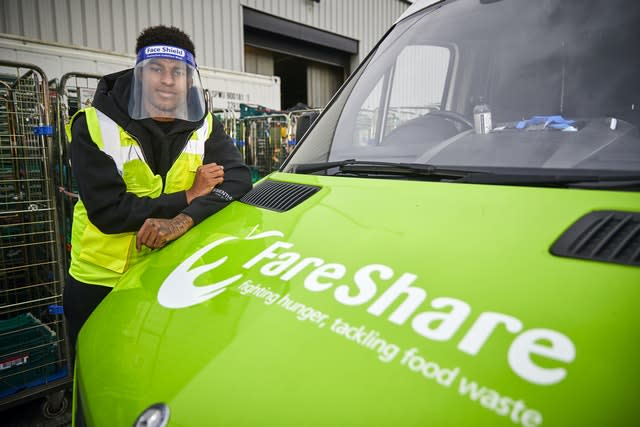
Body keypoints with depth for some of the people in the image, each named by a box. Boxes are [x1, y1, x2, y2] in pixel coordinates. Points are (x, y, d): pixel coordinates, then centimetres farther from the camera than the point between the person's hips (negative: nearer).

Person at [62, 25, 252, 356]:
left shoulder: (203, 125, -4)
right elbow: (107, 211, -20)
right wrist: (188, 196, -20)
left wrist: (184, 219, -31)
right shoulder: (94, 126, -13)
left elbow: (239, 177, -17)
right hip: (99, 282, -1)